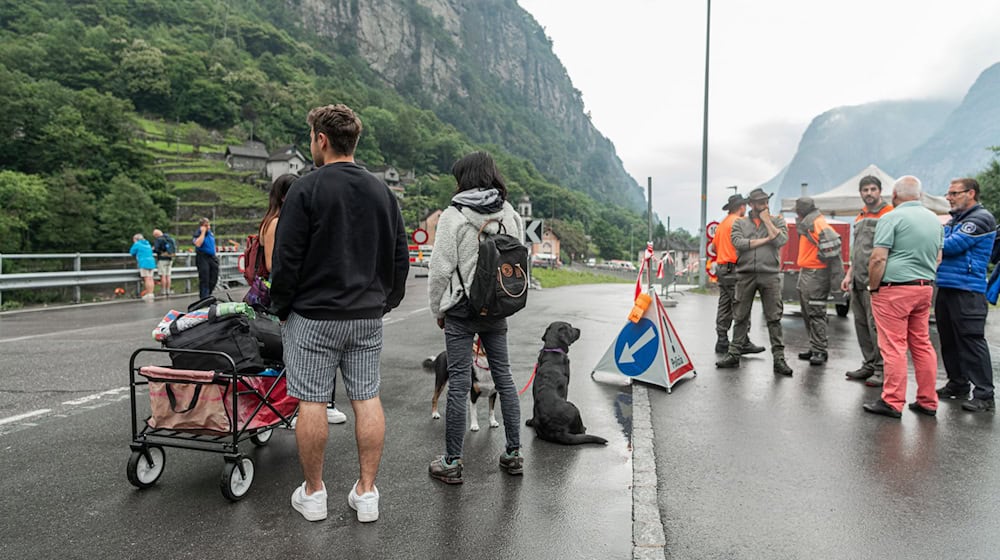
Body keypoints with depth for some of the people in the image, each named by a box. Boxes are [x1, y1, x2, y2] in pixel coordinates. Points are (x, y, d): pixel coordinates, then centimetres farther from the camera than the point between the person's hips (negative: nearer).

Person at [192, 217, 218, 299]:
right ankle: (204, 297, -1)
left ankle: (207, 294, 20)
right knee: (204, 279, -6)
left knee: (214, 278, 6)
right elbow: (198, 244, -25)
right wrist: (203, 232, -19)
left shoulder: (211, 233, 15)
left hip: (212, 257, 7)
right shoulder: (197, 234, -6)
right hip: (203, 258, -7)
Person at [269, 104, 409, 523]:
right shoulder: (383, 192, 9)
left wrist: (281, 308, 4)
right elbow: (400, 257, 12)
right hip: (368, 316, 5)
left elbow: (285, 259, -9)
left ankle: (313, 493, 17)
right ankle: (366, 493, 15)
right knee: (367, 399, 8)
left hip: (313, 316, -5)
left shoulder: (305, 190, -8)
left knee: (312, 402, 5)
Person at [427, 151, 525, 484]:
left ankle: (451, 463, 10)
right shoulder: (511, 215, 5)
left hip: (462, 310, -5)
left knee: (459, 383, 0)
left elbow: (441, 268, -10)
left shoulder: (454, 216, -10)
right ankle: (513, 454, 23)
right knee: (503, 376, 14)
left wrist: (437, 309, 3)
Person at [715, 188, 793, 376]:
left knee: (774, 318, -2)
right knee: (740, 317, 5)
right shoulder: (740, 223, 11)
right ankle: (733, 355, 12)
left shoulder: (777, 221, 11)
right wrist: (765, 240, -5)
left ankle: (779, 358, 1)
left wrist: (766, 220, -2)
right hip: (745, 274, 1)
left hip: (769, 274, 0)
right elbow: (738, 242, -7)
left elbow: (781, 240, -8)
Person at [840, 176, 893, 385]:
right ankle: (869, 365, 19)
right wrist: (849, 275, 21)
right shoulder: (859, 218, 20)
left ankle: (881, 370, -1)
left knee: (876, 325, -7)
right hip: (857, 281, 8)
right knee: (861, 324, 11)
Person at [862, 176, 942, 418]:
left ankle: (892, 403, 1)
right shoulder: (934, 219, 14)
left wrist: (873, 287, -7)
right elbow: (938, 259, 20)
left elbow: (878, 258, -17)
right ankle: (927, 401, 19)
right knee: (922, 345, 13)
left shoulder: (892, 218, -11)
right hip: (925, 288, 8)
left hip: (894, 289, -7)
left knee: (894, 347, -4)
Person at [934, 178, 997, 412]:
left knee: (971, 341, -9)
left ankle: (984, 395, -5)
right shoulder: (954, 220, 19)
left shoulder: (981, 219, -8)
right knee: (950, 341, 13)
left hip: (967, 292, -9)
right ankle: (958, 385, 23)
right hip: (946, 288, 9)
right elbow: (939, 246, 18)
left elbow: (951, 246, -18)